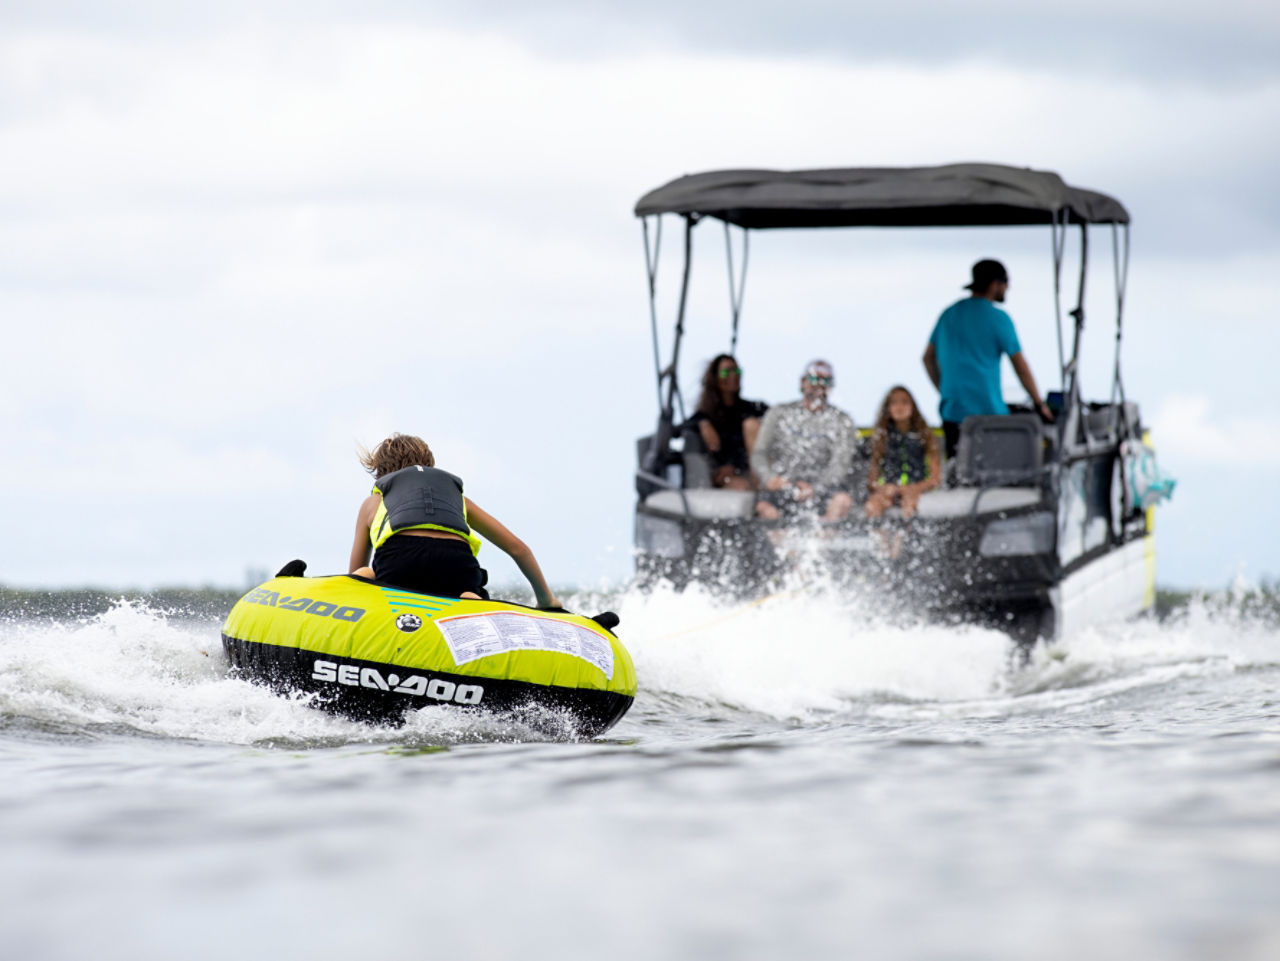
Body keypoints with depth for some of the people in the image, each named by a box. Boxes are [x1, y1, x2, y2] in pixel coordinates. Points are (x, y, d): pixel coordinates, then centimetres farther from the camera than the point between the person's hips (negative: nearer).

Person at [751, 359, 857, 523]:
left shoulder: (841, 421, 12)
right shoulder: (779, 414, 15)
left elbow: (840, 464, 1)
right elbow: (759, 453, 9)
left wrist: (815, 488, -18)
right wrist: (769, 478, -14)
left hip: (820, 487, 0)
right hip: (781, 487, 0)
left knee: (843, 499, -34)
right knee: (767, 509, -35)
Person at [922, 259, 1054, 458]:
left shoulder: (949, 314, 11)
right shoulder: (998, 318, -7)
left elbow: (928, 358, 17)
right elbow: (1020, 366, -3)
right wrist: (1039, 404, 6)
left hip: (953, 412, 6)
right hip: (988, 411, -6)